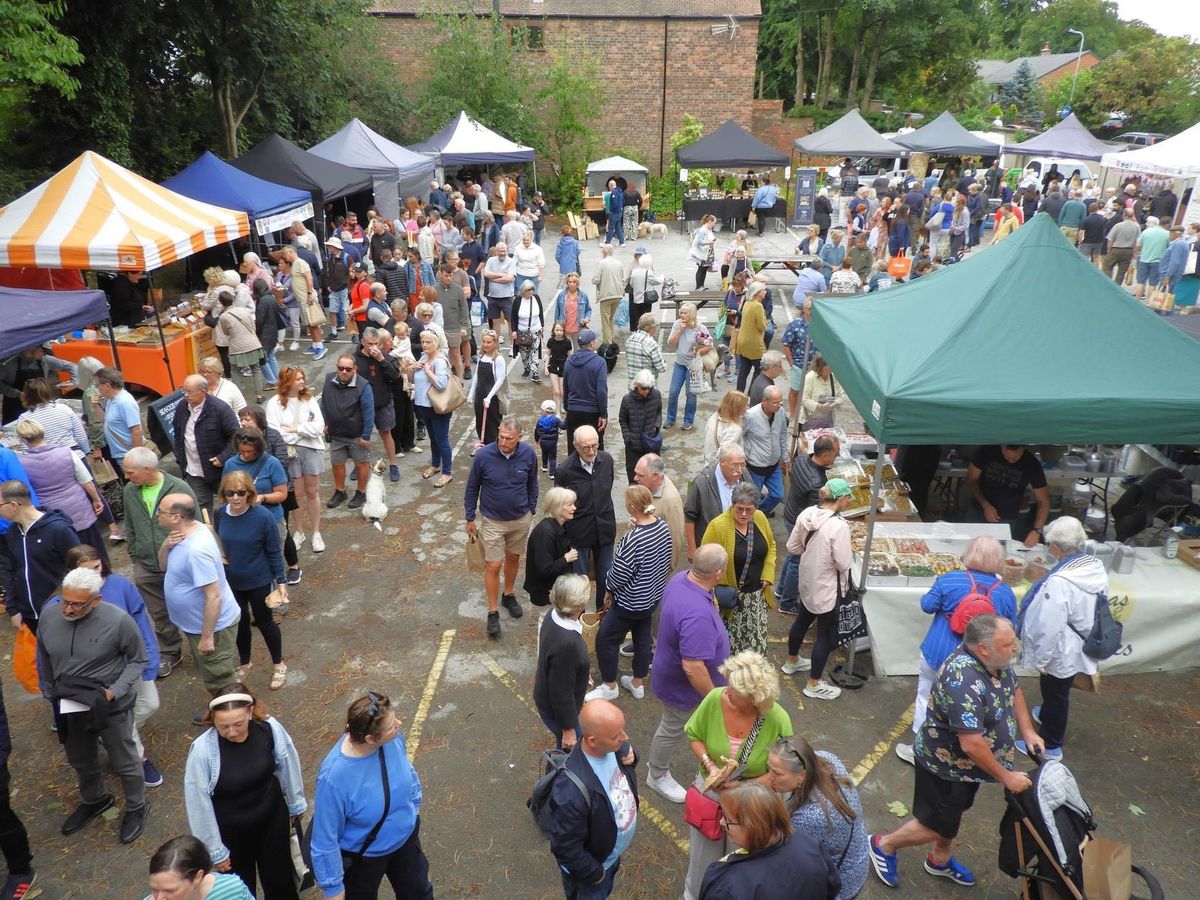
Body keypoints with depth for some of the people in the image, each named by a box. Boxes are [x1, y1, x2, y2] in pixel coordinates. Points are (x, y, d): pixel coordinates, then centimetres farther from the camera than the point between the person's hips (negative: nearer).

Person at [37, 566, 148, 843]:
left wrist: (114, 692, -21)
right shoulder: (49, 618, -12)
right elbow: (44, 661, 8)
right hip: (69, 708, 5)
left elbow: (138, 660, -12)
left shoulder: (118, 620, -25)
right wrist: (50, 693, 13)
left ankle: (136, 807, 38)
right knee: (81, 762, 26)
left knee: (124, 762, 13)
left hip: (111, 708, -5)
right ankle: (93, 800, 53)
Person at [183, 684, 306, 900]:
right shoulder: (202, 750, -30)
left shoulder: (270, 728, -24)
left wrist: (296, 804, 9)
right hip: (231, 831, -2)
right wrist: (214, 849, -7)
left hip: (273, 818, 2)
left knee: (279, 875, 25)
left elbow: (287, 767, -5)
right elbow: (199, 804, -17)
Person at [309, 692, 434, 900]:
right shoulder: (334, 777, -39)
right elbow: (325, 839, -25)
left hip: (406, 836, 4)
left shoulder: (392, 737, -25)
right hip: (363, 857, -4)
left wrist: (414, 806, 11)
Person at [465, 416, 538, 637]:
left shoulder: (528, 454, -15)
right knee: (493, 566, 0)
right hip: (492, 521, -2)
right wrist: (470, 519, -1)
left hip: (521, 519, 3)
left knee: (513, 557, 20)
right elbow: (472, 488, -6)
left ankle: (508, 595, 43)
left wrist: (531, 510, 8)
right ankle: (493, 612, 15)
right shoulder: (483, 456, -21)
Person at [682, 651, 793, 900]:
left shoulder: (778, 721, -27)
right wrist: (710, 765, -22)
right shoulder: (715, 699, -24)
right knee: (703, 851, 23)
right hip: (710, 790, 2)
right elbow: (694, 736, -6)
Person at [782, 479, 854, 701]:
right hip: (827, 586, -8)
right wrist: (850, 553, -4)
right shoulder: (839, 526, -29)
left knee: (803, 619, 28)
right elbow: (844, 564, -24)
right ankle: (814, 685, 21)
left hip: (807, 581, 8)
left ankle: (792, 661, 49)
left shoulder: (806, 514, -8)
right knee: (826, 634, 9)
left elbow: (793, 546, 1)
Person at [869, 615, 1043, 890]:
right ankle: (883, 845, 30)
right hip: (945, 765, -8)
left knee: (953, 814, 27)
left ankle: (940, 860, 49)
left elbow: (1014, 690, 11)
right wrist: (1006, 777, -23)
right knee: (938, 826, 9)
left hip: (964, 763, 8)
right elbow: (972, 745, -35)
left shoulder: (996, 660, -11)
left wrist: (1028, 732, 2)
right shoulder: (964, 683, -39)